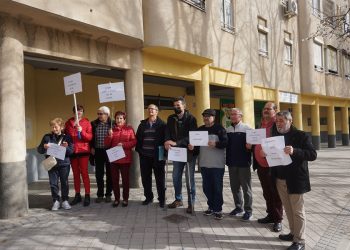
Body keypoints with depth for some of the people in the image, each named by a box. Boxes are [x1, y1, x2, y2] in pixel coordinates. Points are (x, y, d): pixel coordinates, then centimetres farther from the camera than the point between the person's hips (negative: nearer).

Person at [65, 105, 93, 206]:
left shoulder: (86, 122, 1)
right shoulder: (69, 122, 8)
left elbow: (90, 137, -5)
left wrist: (81, 131, -18)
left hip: (83, 151, -3)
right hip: (72, 151, 3)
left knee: (84, 173, -5)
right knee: (75, 174, 9)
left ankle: (87, 196, -1)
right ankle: (77, 195, 18)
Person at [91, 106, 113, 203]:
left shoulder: (112, 124, -5)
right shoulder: (94, 124, 4)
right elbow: (91, 137, 9)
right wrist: (92, 147, 2)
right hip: (98, 151, 3)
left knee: (109, 173, 7)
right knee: (99, 174, 8)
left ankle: (108, 194, 18)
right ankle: (100, 194, 19)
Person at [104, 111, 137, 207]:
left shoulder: (129, 129, 2)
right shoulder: (112, 129, 11)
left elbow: (134, 142, -5)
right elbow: (106, 144, 7)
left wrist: (123, 144, -18)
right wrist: (110, 136, -11)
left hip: (125, 158, -3)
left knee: (125, 179, 3)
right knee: (114, 179, 6)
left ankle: (125, 199, 12)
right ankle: (116, 199, 16)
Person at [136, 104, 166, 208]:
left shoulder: (162, 124, -1)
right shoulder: (143, 124, 12)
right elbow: (138, 138, 11)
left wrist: (163, 152, -13)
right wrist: (139, 150, 1)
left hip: (157, 156, -4)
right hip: (144, 156, 4)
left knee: (160, 178, 4)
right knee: (145, 178, 11)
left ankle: (161, 199, 15)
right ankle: (148, 197, 25)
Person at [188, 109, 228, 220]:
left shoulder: (219, 128, -4)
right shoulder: (200, 129, 12)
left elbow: (225, 142, -13)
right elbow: (197, 144, 15)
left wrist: (215, 144, -29)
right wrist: (193, 146, -6)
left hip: (217, 164, -5)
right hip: (204, 164, 5)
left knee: (217, 188, 1)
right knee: (207, 187, 11)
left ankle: (218, 209, 12)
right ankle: (211, 207, 26)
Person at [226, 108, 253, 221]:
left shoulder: (247, 128, -5)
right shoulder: (227, 130, 11)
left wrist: (250, 146, -28)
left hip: (243, 162, -5)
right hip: (231, 163, 5)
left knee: (246, 187, 3)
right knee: (234, 186, 13)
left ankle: (248, 211, 13)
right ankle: (238, 208, 27)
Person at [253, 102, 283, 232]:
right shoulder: (261, 125, 14)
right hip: (261, 165, 7)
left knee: (276, 193, 3)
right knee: (267, 193, 17)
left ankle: (278, 220, 14)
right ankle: (271, 215, 30)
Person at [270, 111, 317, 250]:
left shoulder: (301, 136, -9)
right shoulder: (275, 135, 8)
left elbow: (313, 155, -16)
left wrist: (294, 151, -31)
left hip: (295, 179, -6)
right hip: (280, 179, 6)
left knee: (297, 211, 3)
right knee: (288, 209, 16)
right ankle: (293, 233, 30)